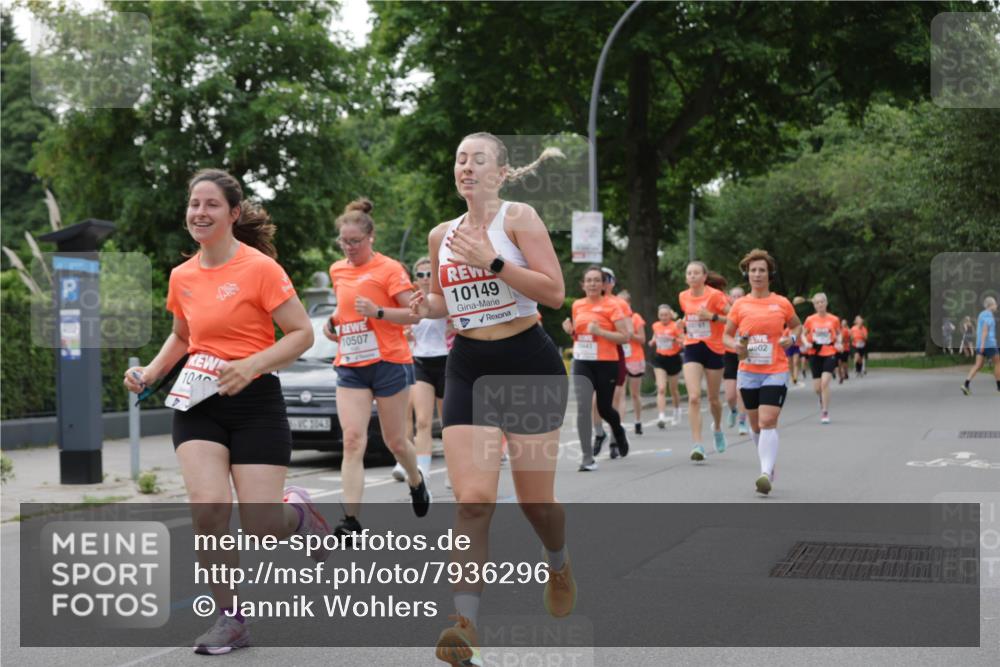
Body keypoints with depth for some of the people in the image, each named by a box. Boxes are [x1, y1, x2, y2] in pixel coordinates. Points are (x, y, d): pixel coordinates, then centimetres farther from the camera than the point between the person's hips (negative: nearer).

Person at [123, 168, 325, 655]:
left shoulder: (259, 267, -10)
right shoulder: (182, 276, 7)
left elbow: (302, 333, -10)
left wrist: (251, 366, -22)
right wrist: (151, 372, 8)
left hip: (255, 402, -4)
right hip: (198, 402, 4)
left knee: (260, 529, -7)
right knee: (208, 506, -18)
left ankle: (297, 513, 31)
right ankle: (230, 619, -1)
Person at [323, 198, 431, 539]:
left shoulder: (388, 268, -7)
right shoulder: (337, 270, 11)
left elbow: (415, 313, -11)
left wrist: (378, 312, -24)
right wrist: (334, 320, 9)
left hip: (388, 363, -4)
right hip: (350, 367, 4)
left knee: (394, 440, 9)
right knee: (353, 440, -11)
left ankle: (416, 481, 42)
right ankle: (351, 519, -16)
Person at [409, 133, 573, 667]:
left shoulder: (518, 217, -6)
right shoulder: (441, 235, 9)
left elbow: (554, 292, -14)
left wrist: (493, 262, -22)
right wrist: (425, 306, 1)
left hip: (528, 365, -3)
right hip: (468, 368, 3)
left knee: (535, 498, 6)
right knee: (472, 499, -10)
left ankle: (559, 564, 39)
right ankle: (466, 623, -11)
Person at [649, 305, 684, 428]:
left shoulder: (675, 326, -10)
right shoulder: (656, 326, 2)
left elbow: (684, 343, -14)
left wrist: (674, 339, -30)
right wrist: (653, 341, 3)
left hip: (673, 359, -2)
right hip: (660, 359, 2)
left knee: (674, 389, 14)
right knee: (661, 389, -13)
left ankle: (677, 411, 41)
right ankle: (661, 417, -21)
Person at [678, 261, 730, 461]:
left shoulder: (715, 295, -11)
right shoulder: (684, 297, 4)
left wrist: (712, 316, -24)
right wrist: (686, 324, 8)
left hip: (713, 349, -2)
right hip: (692, 348, 3)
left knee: (713, 398, 12)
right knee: (694, 397, -14)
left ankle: (717, 428, 45)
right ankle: (697, 445, -15)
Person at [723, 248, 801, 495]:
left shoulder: (782, 303, 1)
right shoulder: (740, 305, 2)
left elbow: (797, 325, 18)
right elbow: (727, 334, 12)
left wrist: (791, 338, -4)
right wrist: (736, 345, -10)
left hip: (776, 372, -3)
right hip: (748, 372, 3)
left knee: (768, 421, -16)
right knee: (755, 424, 11)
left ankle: (766, 474, -22)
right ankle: (768, 467, 31)